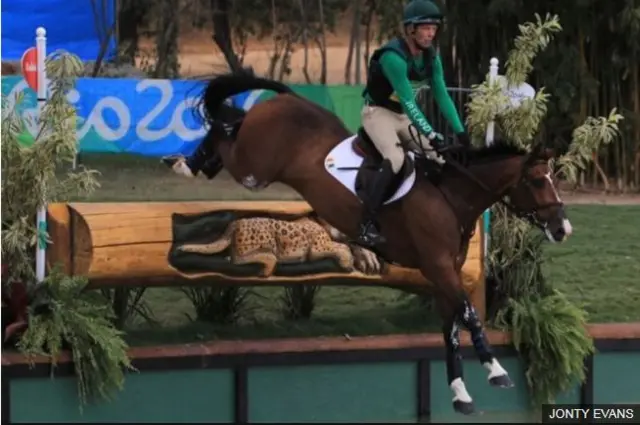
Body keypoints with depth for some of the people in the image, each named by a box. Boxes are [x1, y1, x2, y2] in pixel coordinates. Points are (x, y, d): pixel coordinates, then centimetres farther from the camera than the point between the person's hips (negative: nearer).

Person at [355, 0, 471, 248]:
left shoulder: (431, 57, -3)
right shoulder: (393, 56, -28)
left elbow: (442, 96, -1)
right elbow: (408, 101, -32)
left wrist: (460, 131, -10)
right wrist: (431, 136, -37)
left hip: (404, 116, 8)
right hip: (378, 113, -8)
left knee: (440, 157, 1)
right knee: (395, 158, -30)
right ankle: (366, 224, -31)